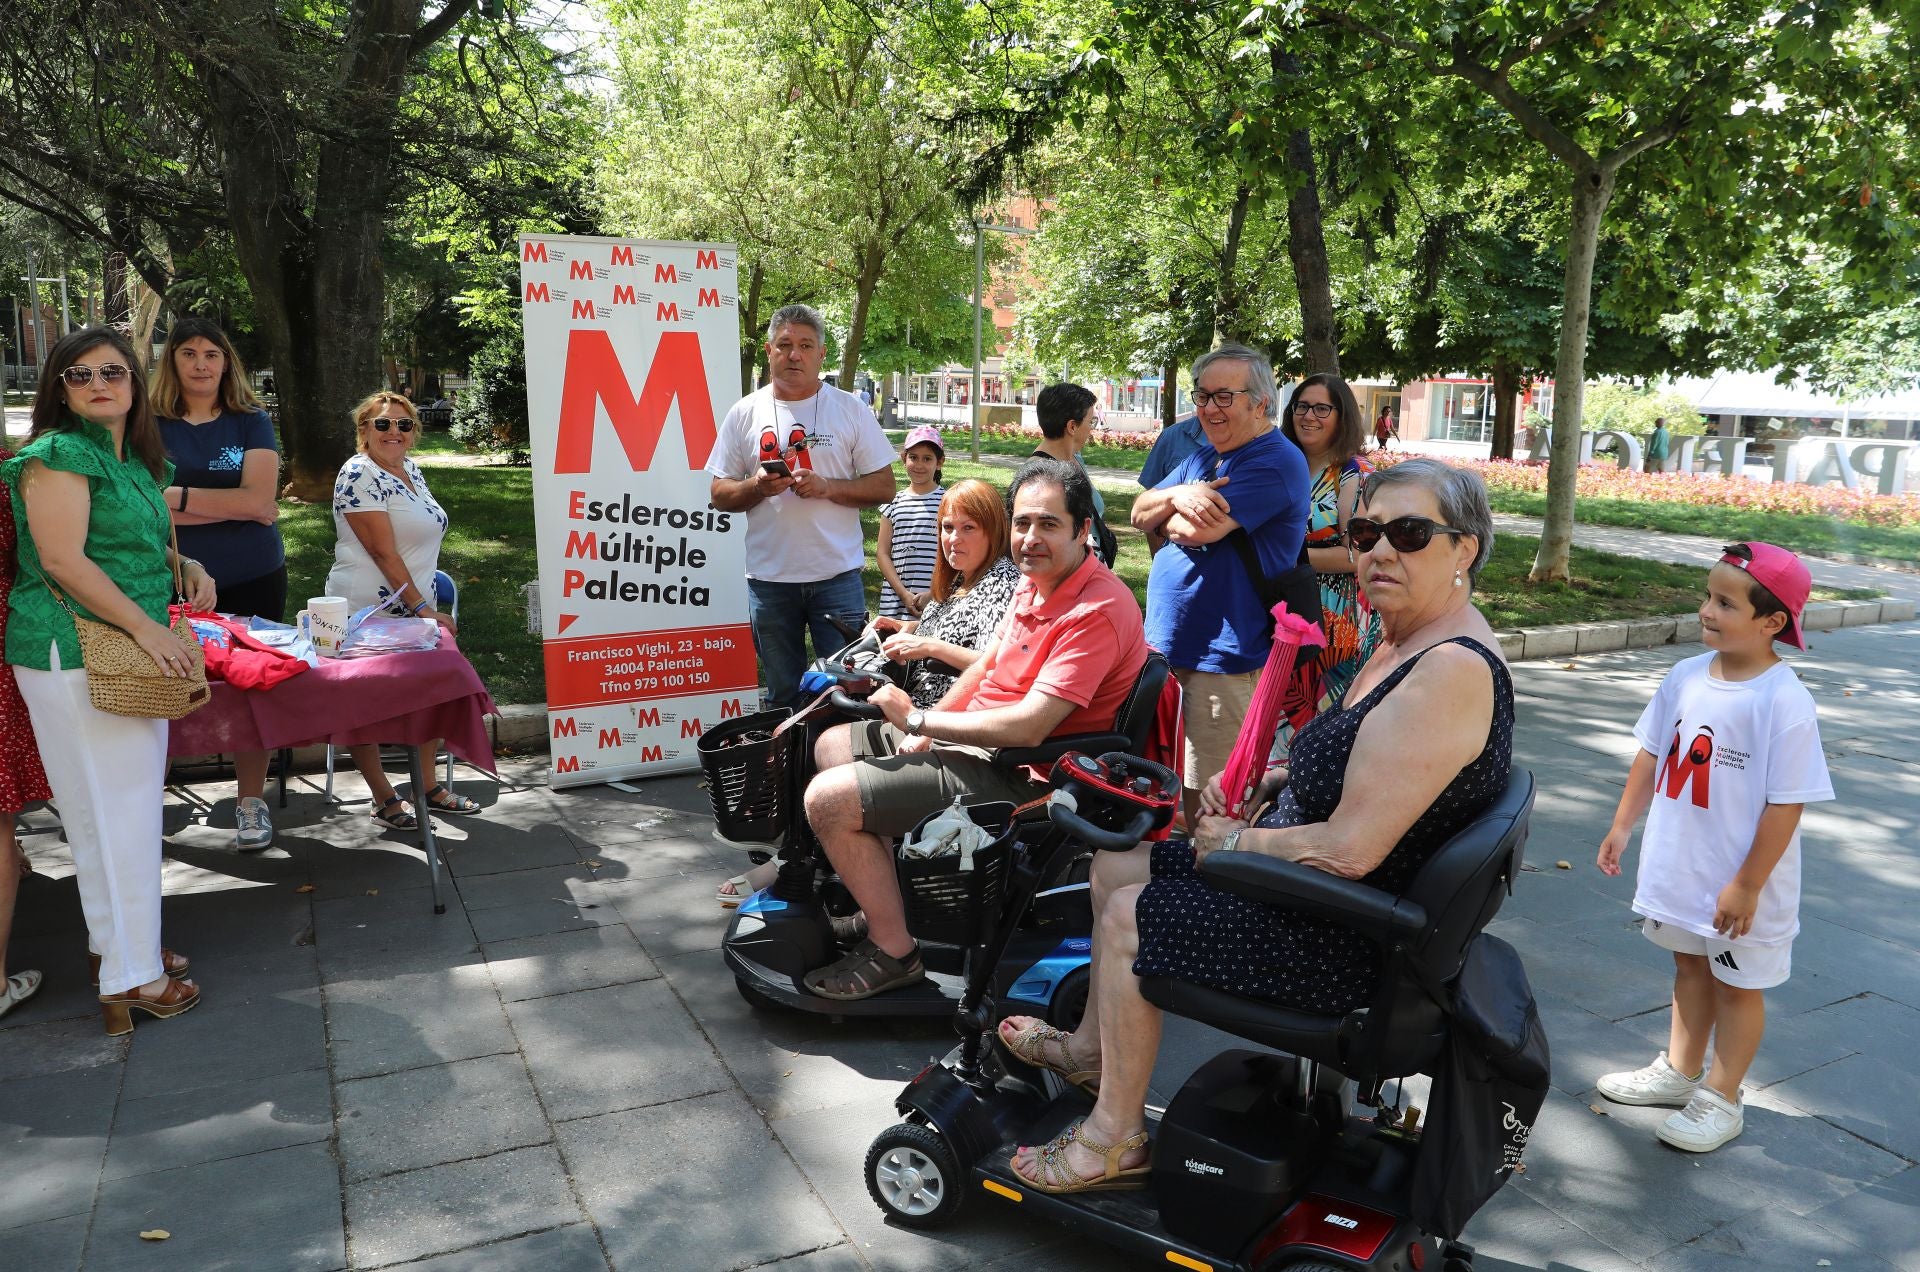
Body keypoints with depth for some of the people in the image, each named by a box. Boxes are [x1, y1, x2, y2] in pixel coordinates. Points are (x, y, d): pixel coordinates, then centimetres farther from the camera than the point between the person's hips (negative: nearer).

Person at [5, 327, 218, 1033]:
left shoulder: (137, 462, 16)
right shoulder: (59, 454, -11)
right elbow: (62, 559, -19)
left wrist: (186, 566, 7)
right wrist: (147, 627, -21)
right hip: (74, 656, -9)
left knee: (131, 803, 16)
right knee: (110, 809, -3)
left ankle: (117, 939, 31)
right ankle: (130, 978, 6)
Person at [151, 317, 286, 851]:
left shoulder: (252, 422, 3)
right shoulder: (150, 426, 2)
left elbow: (259, 499, -10)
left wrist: (179, 496, -10)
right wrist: (233, 507, -14)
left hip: (252, 580, 0)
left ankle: (251, 802, 17)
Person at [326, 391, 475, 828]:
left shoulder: (411, 470, 12)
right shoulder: (359, 475, -14)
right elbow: (383, 551, -19)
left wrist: (428, 603, 17)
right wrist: (421, 607, -20)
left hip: (415, 608, 8)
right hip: (369, 611, -8)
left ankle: (429, 785, 21)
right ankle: (384, 799, 11)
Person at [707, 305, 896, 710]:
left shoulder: (850, 409, 2)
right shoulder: (745, 413, 6)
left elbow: (884, 487, 1)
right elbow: (719, 494, 8)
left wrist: (827, 487, -15)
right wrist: (757, 487, -13)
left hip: (837, 574, -1)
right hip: (769, 578, 2)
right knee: (783, 694, 13)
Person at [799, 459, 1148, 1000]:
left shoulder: (1097, 609, -25)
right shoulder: (1035, 581, 6)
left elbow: (1028, 726, -30)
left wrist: (918, 720, -19)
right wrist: (927, 730, 3)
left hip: (1017, 773, -10)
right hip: (972, 736, 10)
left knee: (828, 798, -17)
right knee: (832, 744, 18)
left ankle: (893, 953, -5)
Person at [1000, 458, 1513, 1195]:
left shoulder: (1452, 671, -27)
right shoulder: (1399, 644, 6)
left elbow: (1350, 849, -30)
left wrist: (1233, 843, -14)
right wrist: (1258, 787, 2)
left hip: (1347, 937, -10)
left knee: (1127, 915, -11)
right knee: (1116, 865, 14)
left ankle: (1116, 1137, 6)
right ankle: (1095, 1044, 34)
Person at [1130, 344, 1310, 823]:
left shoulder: (1276, 461, -13)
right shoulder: (1203, 457, 17)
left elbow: (1199, 530, -22)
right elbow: (1141, 515, 11)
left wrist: (1170, 514, 1)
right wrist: (1179, 496, -10)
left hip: (1224, 662, -9)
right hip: (1168, 647, 9)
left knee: (1206, 808, -2)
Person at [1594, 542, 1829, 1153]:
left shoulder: (1785, 703, -23)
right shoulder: (1686, 677, -4)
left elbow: (1786, 804, -21)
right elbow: (1652, 755, 7)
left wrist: (1747, 885, -19)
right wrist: (1622, 827, 9)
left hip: (1741, 882, -6)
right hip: (1681, 868, 6)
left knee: (1738, 984, 13)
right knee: (1690, 965, 23)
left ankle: (1720, 1099, 30)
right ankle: (1679, 1070, 42)